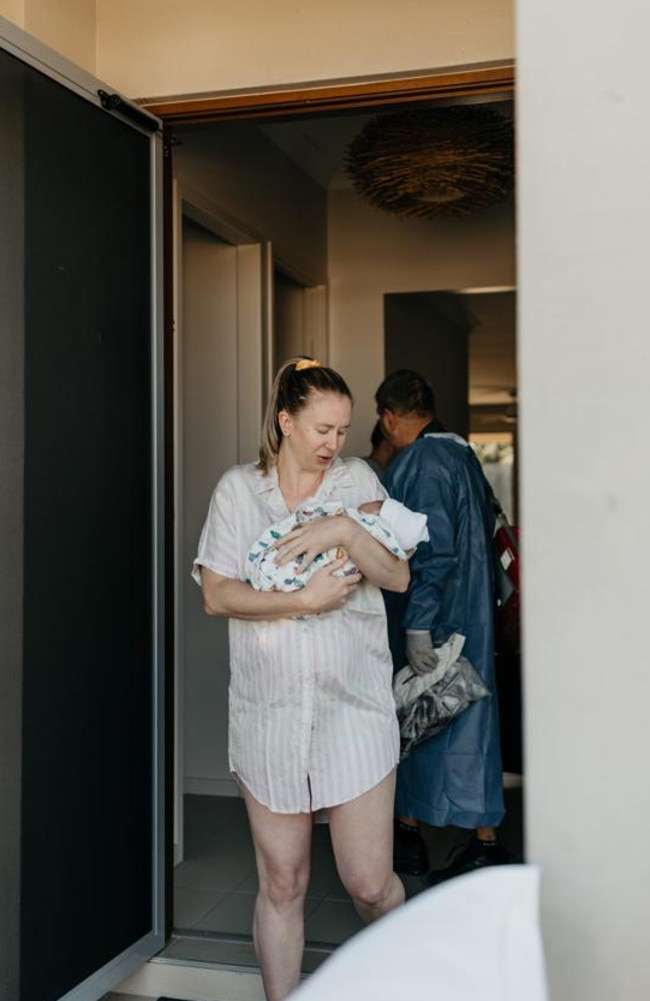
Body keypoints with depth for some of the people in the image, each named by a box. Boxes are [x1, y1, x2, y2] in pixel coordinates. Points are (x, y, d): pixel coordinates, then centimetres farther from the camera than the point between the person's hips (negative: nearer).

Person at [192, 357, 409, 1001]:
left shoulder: (357, 480, 6)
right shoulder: (238, 489, 4)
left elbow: (398, 577, 0)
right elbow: (215, 596, -3)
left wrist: (346, 531, -16)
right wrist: (304, 601, -14)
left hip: (355, 707, 0)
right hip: (269, 712, 0)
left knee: (370, 884, 4)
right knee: (281, 885, 8)